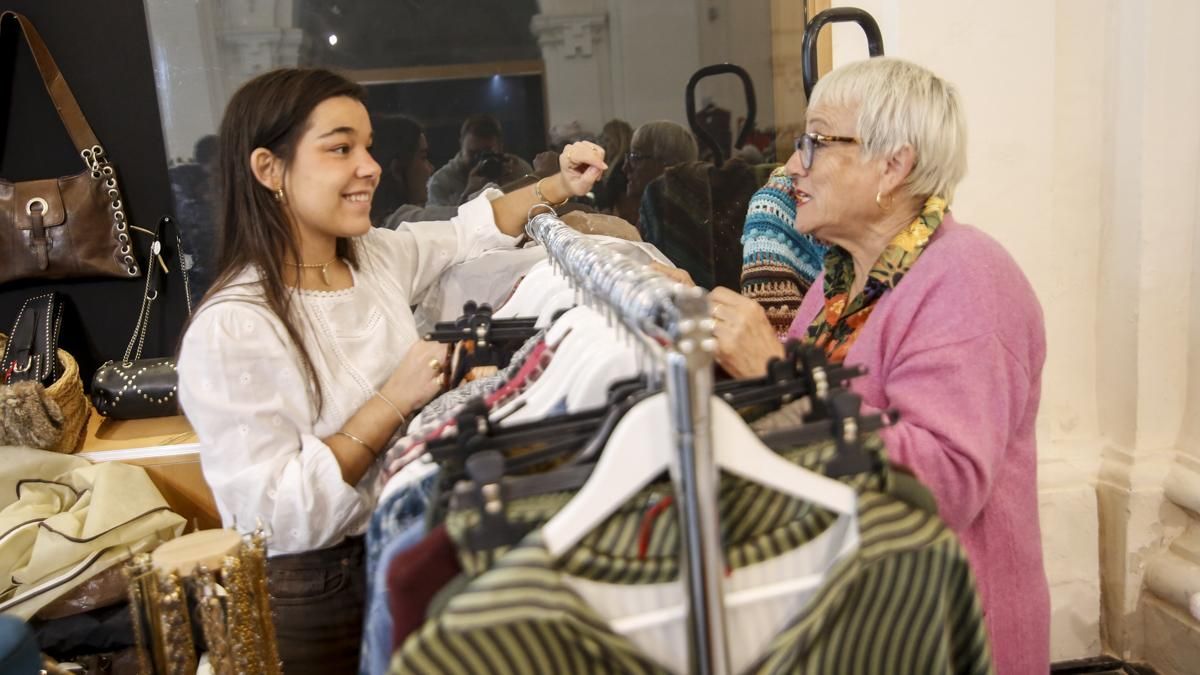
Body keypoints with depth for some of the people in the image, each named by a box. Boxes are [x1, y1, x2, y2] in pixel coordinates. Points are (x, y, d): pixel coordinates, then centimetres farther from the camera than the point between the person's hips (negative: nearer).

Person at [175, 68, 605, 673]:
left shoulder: (379, 256, -2)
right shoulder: (230, 330, -25)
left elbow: (465, 233, 17)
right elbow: (270, 515, -28)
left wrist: (559, 188, 3)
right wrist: (394, 403, -28)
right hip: (312, 598, -7)